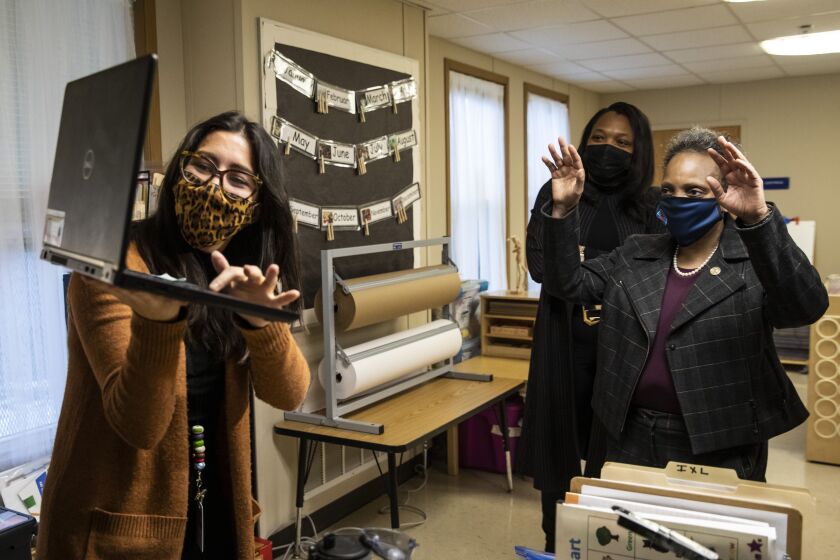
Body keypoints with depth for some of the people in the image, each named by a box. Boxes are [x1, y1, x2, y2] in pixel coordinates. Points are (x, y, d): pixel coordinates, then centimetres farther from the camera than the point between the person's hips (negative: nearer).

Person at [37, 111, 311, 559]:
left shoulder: (240, 278, 3)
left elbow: (288, 394, -9)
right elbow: (138, 425, -22)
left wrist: (260, 321, -26)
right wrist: (159, 322, -38)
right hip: (123, 522, -6)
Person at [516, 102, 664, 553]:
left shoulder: (650, 206, 5)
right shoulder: (557, 195, 2)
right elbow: (539, 262, -11)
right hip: (566, 345, 0)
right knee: (560, 447, 7)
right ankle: (556, 547, 24)